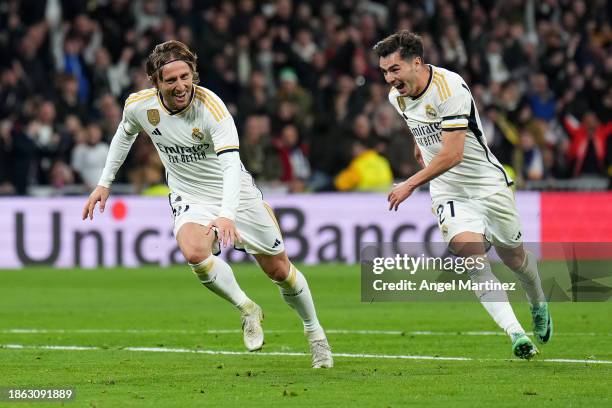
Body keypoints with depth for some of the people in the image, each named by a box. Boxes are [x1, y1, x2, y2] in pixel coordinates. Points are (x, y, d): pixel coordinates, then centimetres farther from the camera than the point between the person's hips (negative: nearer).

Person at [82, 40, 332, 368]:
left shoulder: (211, 107, -27)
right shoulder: (139, 105, -14)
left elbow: (231, 164, -37)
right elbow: (125, 134, 12)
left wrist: (227, 215, -52)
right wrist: (104, 183, 10)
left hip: (235, 194, -2)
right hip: (190, 200, 2)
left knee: (279, 270, 5)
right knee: (194, 252, -32)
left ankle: (314, 332, 32)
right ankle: (247, 310, -9)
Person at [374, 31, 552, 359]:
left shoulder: (450, 88, -24)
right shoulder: (397, 97, -1)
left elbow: (452, 153, -28)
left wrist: (411, 184, -27)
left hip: (488, 182, -4)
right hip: (448, 193, 4)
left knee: (514, 258, 12)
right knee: (473, 258, -21)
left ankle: (538, 305, 46)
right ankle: (516, 333, -27)